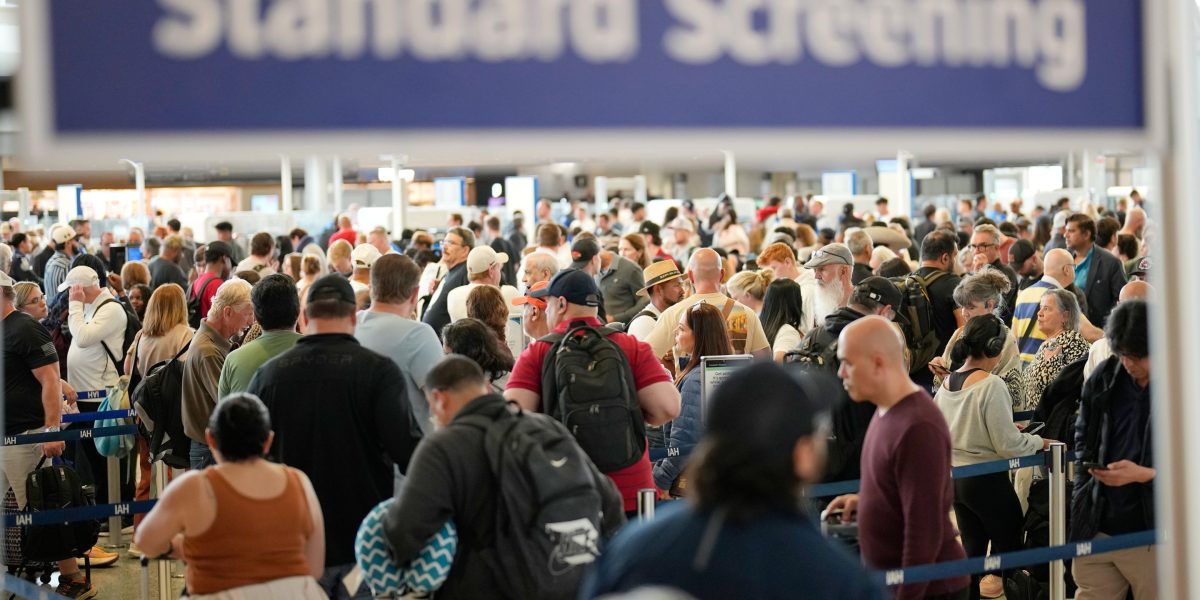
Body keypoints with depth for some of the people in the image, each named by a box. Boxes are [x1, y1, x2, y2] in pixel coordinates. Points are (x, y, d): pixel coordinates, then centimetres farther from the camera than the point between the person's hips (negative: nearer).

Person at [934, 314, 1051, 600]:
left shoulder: (946, 382, 2)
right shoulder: (991, 385, -19)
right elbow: (1007, 445, -20)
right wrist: (1038, 441, -3)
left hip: (955, 477, 7)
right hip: (987, 480, -7)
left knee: (972, 548, 15)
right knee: (1010, 547, 8)